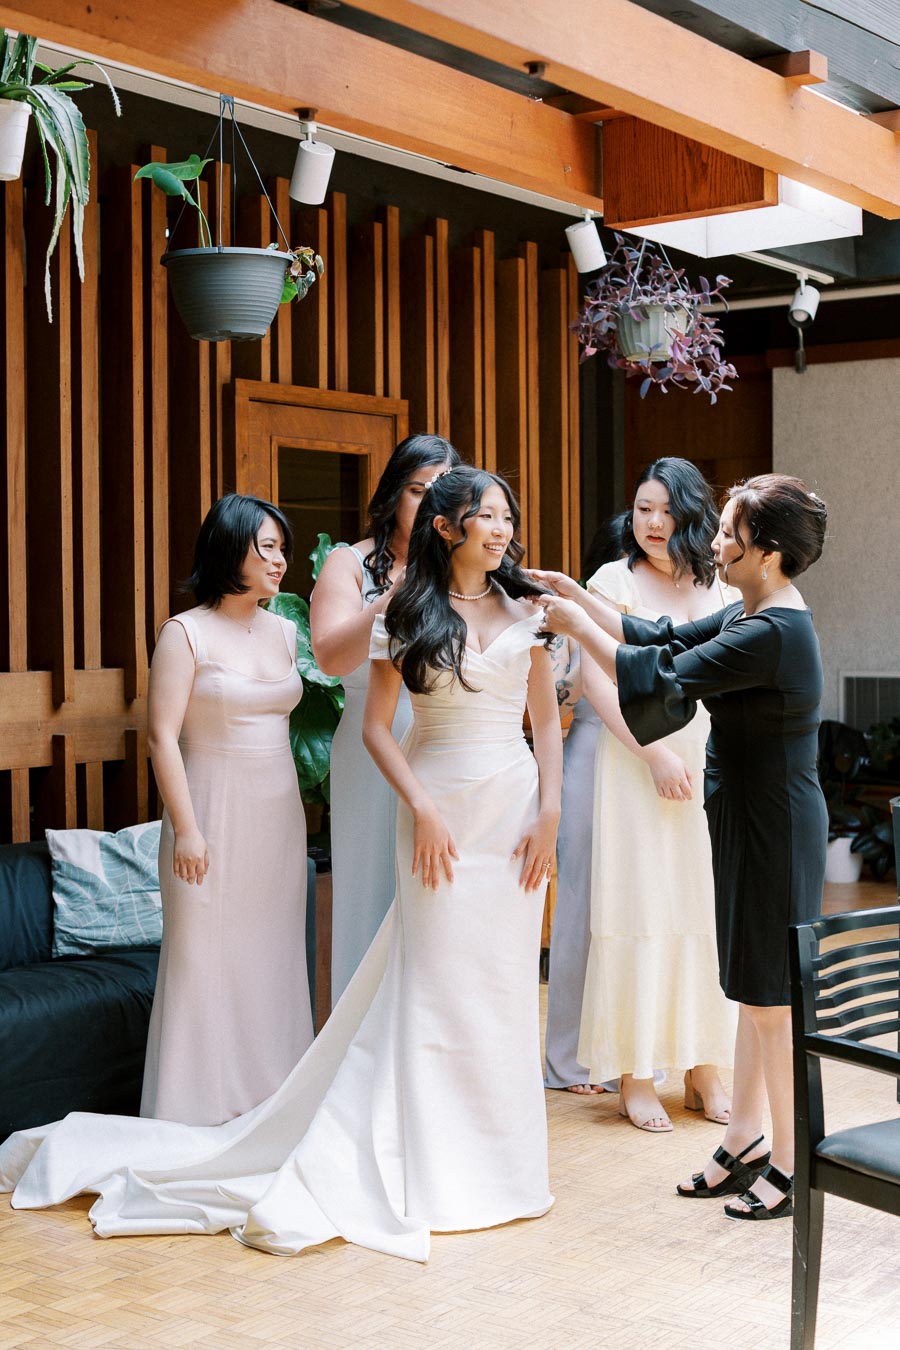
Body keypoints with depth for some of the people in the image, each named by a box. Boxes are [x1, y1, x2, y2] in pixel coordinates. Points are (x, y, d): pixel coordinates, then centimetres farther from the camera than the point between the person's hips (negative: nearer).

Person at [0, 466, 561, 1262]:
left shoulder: (526, 611, 7)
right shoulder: (409, 616, 0)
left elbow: (547, 721, 7)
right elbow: (376, 725, 0)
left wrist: (550, 813, -2)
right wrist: (423, 808, -11)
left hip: (516, 810, 3)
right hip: (442, 813, -3)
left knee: (503, 982, 7)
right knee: (435, 982, -2)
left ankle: (492, 1155, 20)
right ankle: (430, 1164, 9)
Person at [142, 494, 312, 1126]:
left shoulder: (285, 632, 9)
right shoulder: (186, 634, -9)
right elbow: (163, 736, -12)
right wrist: (186, 829, -16)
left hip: (279, 813, 6)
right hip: (215, 812, -6)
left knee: (276, 952, 11)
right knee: (207, 954, 0)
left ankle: (271, 1092, 23)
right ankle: (203, 1106, 12)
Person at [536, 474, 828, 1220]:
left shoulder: (774, 634, -23)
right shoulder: (749, 617, 8)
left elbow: (664, 678, -20)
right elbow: (666, 641, 15)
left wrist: (579, 626, -9)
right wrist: (577, 597, 9)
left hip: (776, 829, -10)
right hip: (750, 822, 10)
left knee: (772, 998, 0)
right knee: (756, 993, 17)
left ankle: (792, 1166, 12)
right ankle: (745, 1144, 28)